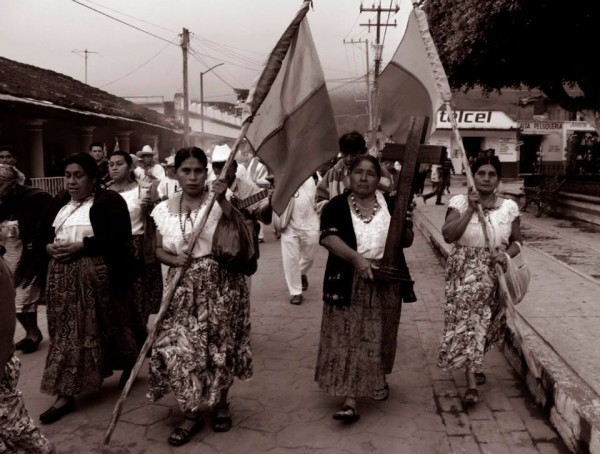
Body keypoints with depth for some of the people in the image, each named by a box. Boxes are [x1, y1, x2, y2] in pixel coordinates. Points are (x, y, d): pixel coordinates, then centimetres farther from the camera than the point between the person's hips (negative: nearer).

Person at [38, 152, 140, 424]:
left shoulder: (110, 201, -7)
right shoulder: (59, 202, 14)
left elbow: (120, 236, -18)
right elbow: (43, 233, 16)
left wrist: (82, 245, -21)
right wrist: (49, 247, -7)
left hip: (99, 276, -6)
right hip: (63, 277, 6)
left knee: (107, 326, 6)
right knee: (66, 332, 7)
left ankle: (129, 365, 33)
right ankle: (65, 395, 16)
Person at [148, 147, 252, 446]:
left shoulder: (220, 202, -5)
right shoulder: (163, 209, 3)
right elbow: (158, 250, 7)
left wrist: (223, 200, -27)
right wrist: (173, 259, -14)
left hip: (221, 284, -2)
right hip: (184, 287, 2)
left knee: (220, 345, 8)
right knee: (180, 347, -3)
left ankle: (221, 404, 32)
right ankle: (191, 414, 15)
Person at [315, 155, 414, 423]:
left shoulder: (391, 204, 6)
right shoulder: (337, 206, -1)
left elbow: (407, 241, 5)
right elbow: (328, 238, -15)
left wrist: (402, 226, -18)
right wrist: (356, 258, -28)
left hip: (386, 281, 2)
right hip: (349, 283, -2)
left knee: (379, 337, 14)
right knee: (349, 340, -4)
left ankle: (379, 381, 38)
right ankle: (350, 400, -2)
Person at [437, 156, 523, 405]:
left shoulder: (509, 206, 3)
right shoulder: (459, 202, -4)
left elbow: (517, 241, 10)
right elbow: (448, 235, -16)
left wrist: (507, 254, -12)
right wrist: (470, 209, -19)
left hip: (495, 272, 3)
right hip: (465, 270, -3)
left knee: (484, 321, 12)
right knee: (467, 319, -10)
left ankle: (474, 365, 39)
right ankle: (472, 384, -8)